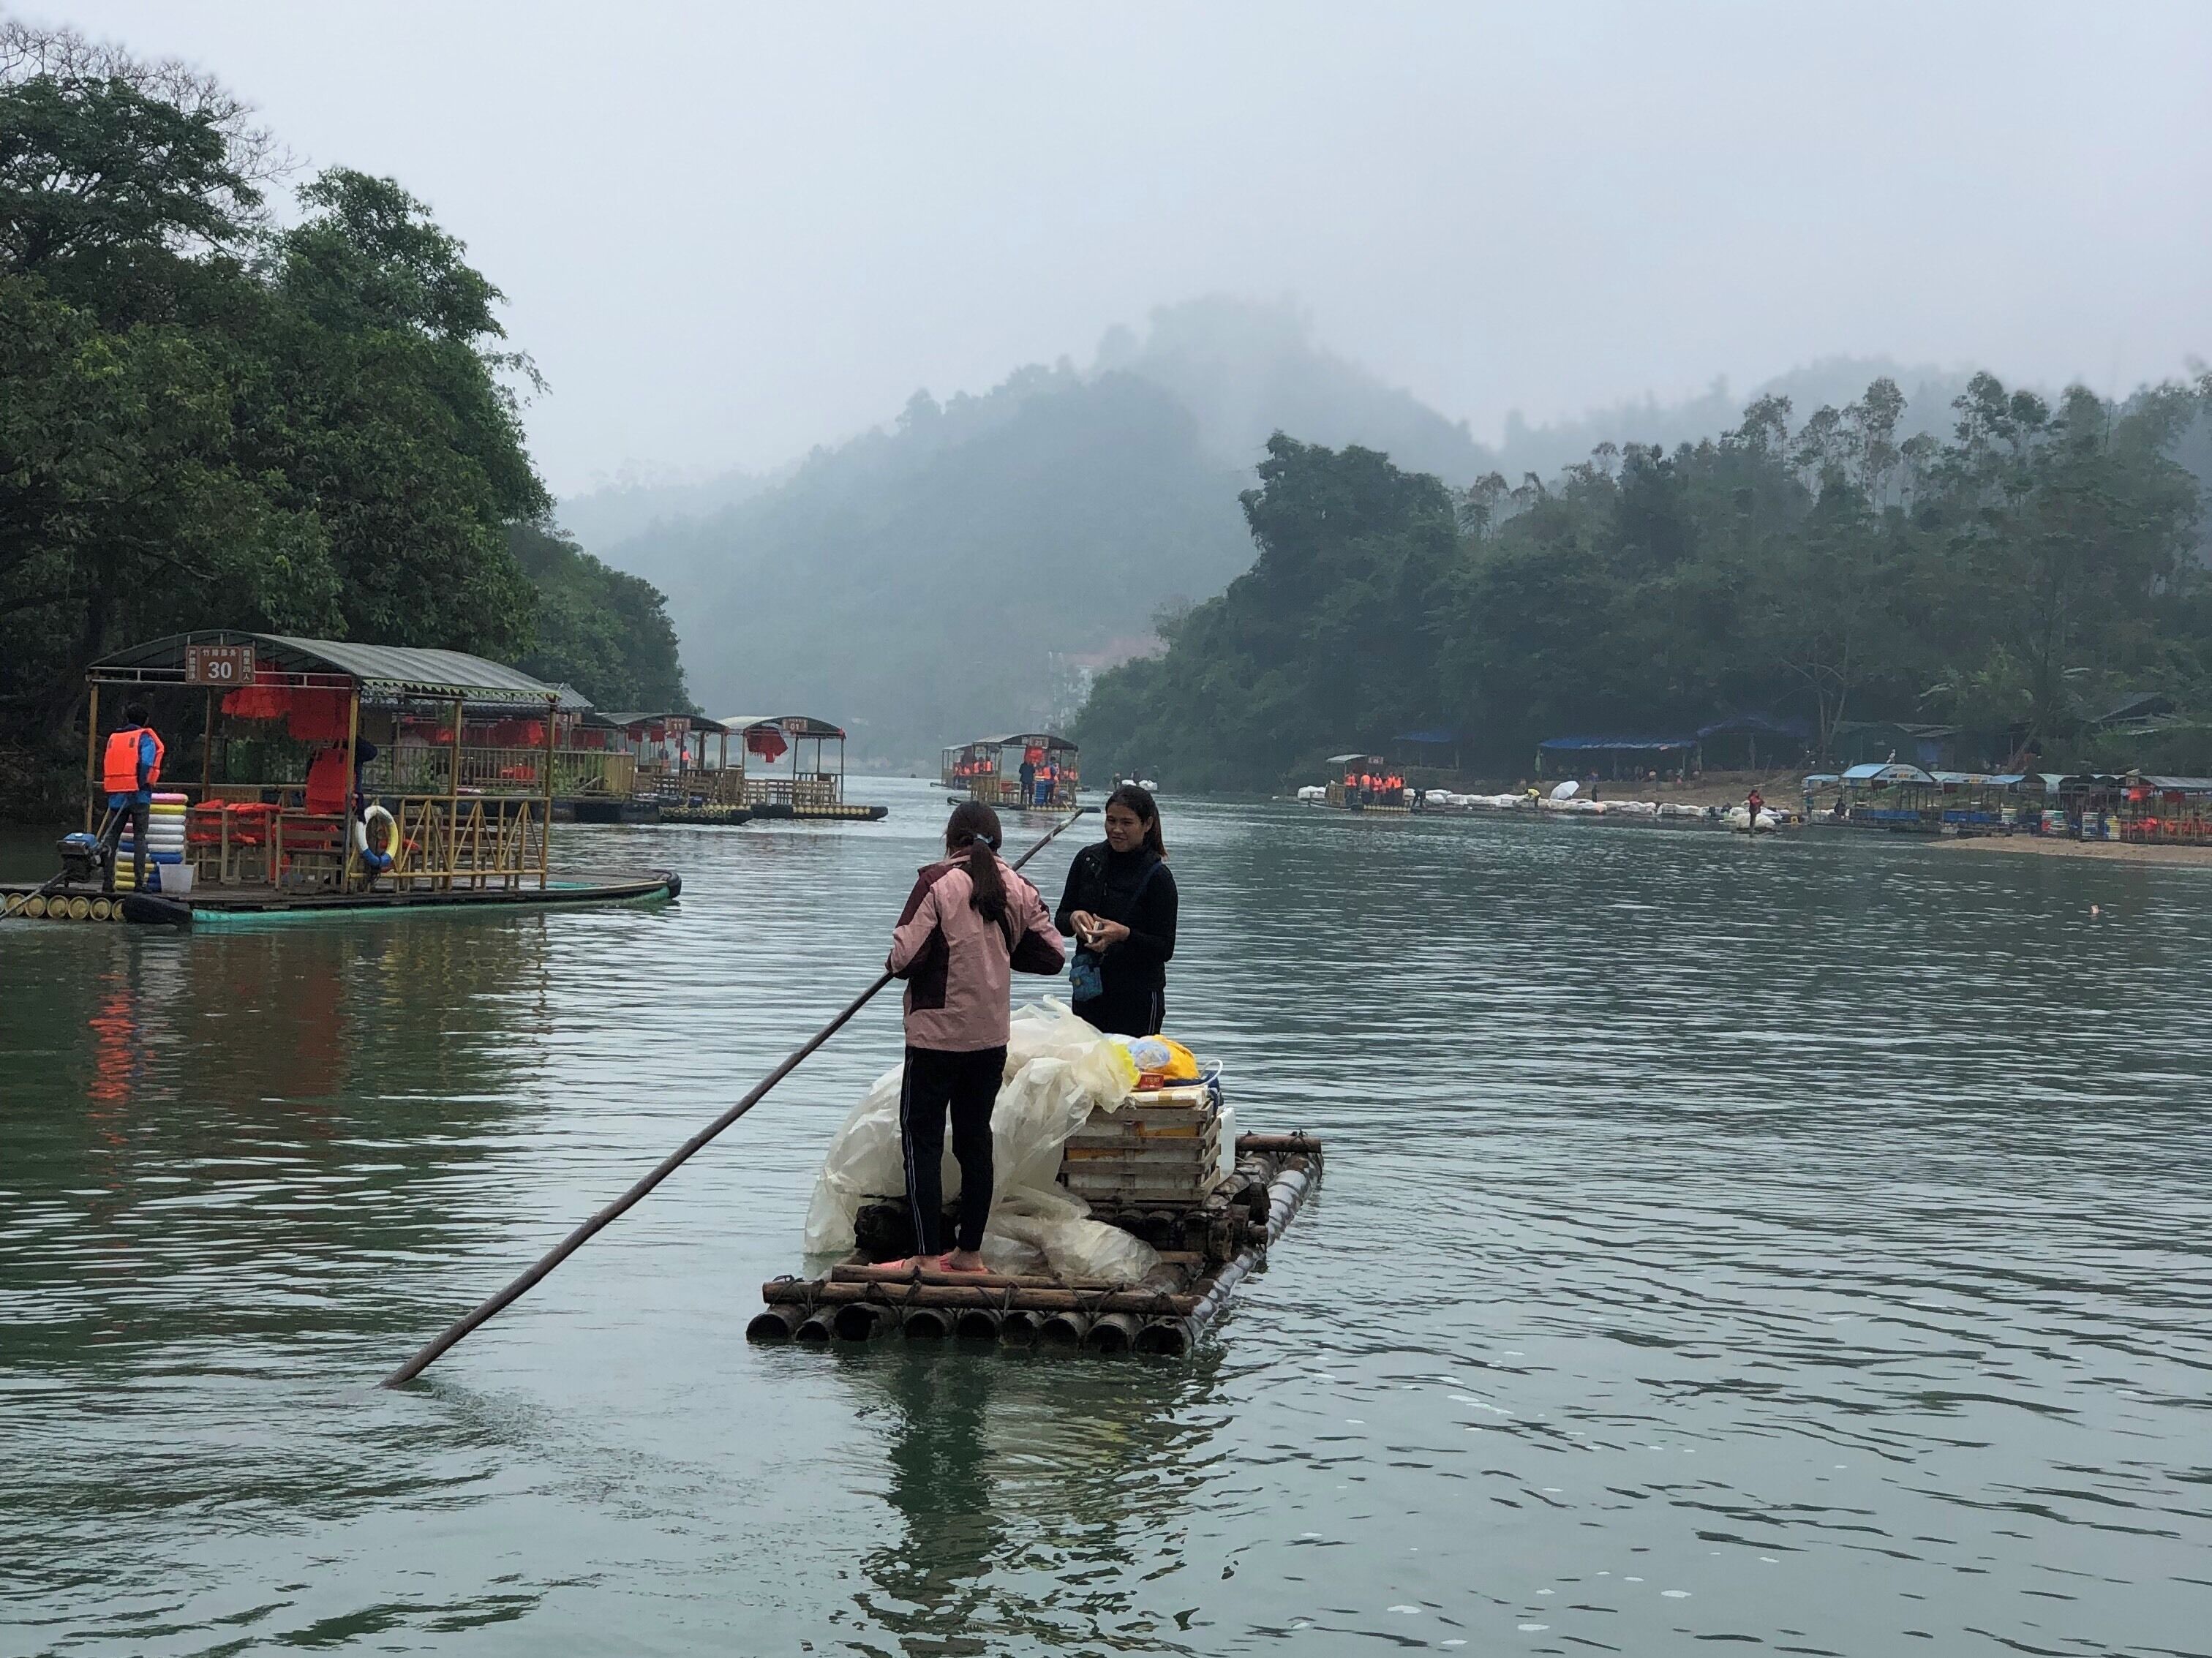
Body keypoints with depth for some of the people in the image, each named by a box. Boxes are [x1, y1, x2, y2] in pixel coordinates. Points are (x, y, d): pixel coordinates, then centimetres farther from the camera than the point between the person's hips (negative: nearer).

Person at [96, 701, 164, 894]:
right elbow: (146, 764, -16)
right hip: (139, 796, -4)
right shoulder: (145, 738, -2)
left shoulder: (113, 738, 15)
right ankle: (140, 881, -8)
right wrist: (142, 785, -7)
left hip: (116, 796, 4)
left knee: (111, 836, 7)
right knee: (140, 837, -1)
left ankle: (107, 881, 4)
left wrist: (110, 788, 16)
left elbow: (105, 765, 13)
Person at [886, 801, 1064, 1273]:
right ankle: (970, 1252, 19)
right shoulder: (1018, 889, 3)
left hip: (937, 1037, -5)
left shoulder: (938, 882, -12)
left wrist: (896, 961, 6)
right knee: (976, 1138, 14)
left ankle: (927, 1256, 0)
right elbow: (1052, 954, 5)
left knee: (921, 1138, 2)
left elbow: (906, 957, -17)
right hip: (992, 1038, 5)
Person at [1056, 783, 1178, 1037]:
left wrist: (1125, 934, -24)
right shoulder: (1088, 859, 5)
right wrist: (1074, 918, -12)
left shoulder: (1158, 877, -8)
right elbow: (1060, 919, 10)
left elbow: (1165, 949, -8)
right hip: (1088, 992, 4)